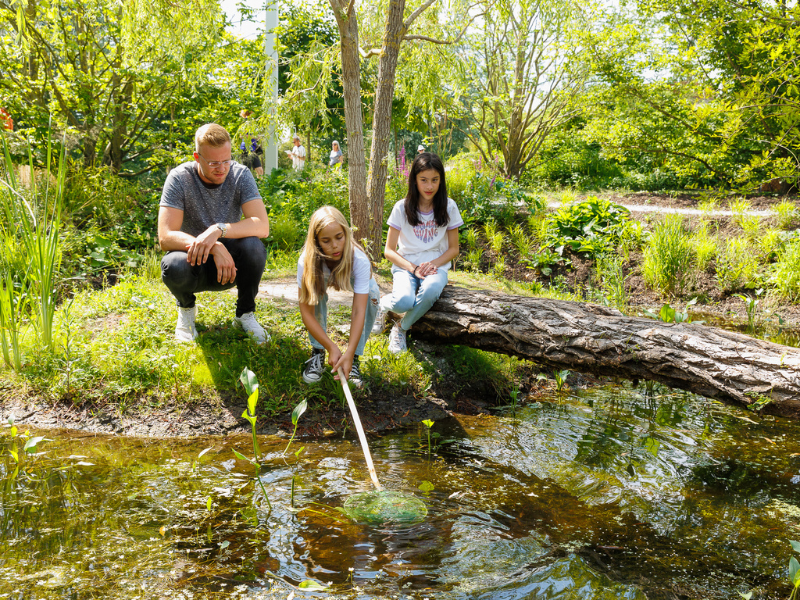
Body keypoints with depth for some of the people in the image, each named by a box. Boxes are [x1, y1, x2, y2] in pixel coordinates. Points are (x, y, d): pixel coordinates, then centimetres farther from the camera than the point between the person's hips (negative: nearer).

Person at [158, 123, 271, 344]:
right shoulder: (180, 178, -14)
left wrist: (219, 230, -40)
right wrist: (214, 248, -39)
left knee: (253, 246, -31)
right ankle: (186, 308, 2)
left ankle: (245, 313, -4)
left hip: (230, 262, 1)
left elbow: (262, 226, -23)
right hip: (197, 264, -1)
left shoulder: (240, 174, -10)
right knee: (173, 266, -35)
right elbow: (165, 237, -24)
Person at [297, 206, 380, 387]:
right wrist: (332, 347, -40)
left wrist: (349, 353, -52)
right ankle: (318, 352, -15)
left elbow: (359, 312, -43)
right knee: (315, 291, -34)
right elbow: (306, 311, -34)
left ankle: (354, 358, -17)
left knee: (372, 292, -31)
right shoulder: (307, 261, -37)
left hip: (351, 282, 0)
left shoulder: (359, 260, -40)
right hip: (324, 281, 0)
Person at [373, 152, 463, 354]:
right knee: (403, 302, -34)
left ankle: (401, 328, -9)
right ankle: (385, 303, 5)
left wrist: (434, 264, -13)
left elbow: (453, 248, 7)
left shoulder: (448, 207, 0)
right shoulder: (402, 208, -4)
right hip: (405, 265, -1)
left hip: (436, 266, 1)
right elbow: (389, 250, -1)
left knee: (430, 291, -37)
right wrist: (414, 269, -16)